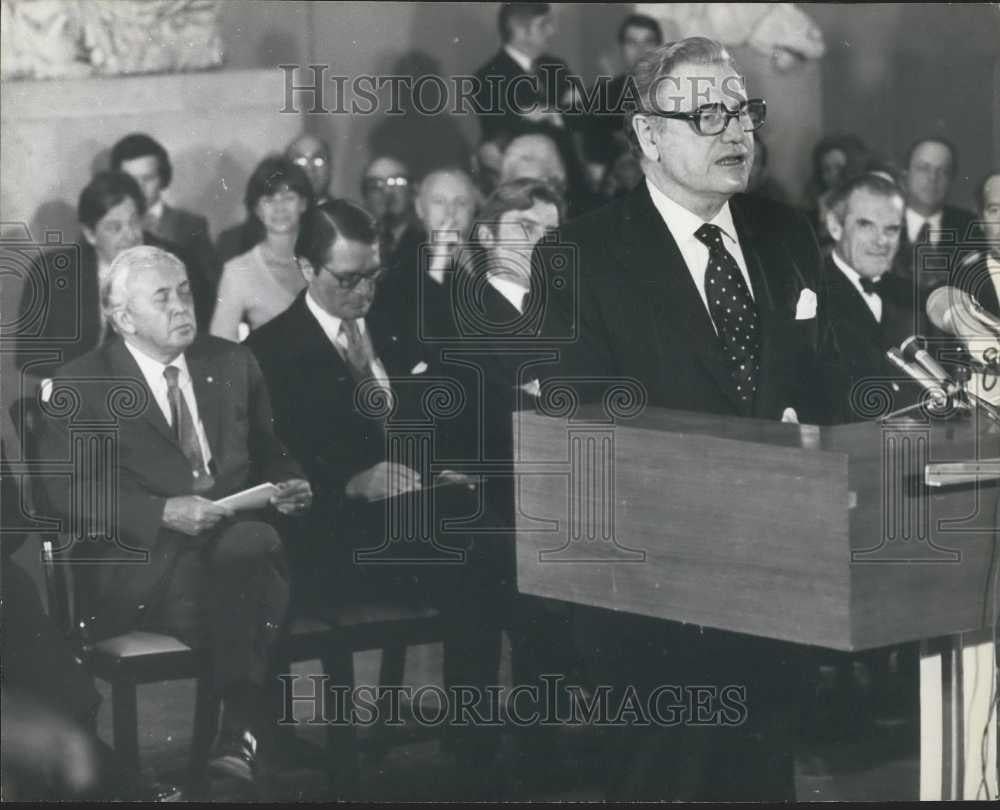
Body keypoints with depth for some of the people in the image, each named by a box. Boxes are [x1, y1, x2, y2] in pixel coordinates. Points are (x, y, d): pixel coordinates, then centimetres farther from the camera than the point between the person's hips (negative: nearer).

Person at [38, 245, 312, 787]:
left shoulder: (232, 363, 18)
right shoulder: (81, 386, 4)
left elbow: (268, 454, 25)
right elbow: (69, 493, -6)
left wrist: (288, 485, 1)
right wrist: (163, 512, -19)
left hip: (240, 533, 3)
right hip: (144, 566, -3)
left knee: (250, 544, -34)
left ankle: (238, 732, -31)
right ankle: (240, 729, -25)